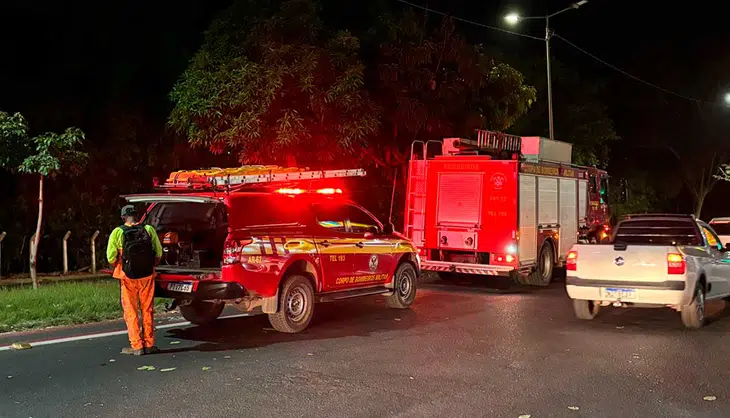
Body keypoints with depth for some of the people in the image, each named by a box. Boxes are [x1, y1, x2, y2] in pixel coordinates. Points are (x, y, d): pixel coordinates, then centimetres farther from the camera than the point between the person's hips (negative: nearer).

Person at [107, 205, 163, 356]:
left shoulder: (118, 233, -8)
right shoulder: (149, 230, -3)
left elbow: (111, 257, -10)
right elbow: (159, 252, 0)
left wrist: (119, 268, 9)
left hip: (128, 277, -2)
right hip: (147, 276, 2)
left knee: (131, 311, 8)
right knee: (147, 310, 12)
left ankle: (136, 346, 7)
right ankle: (149, 344, 16)